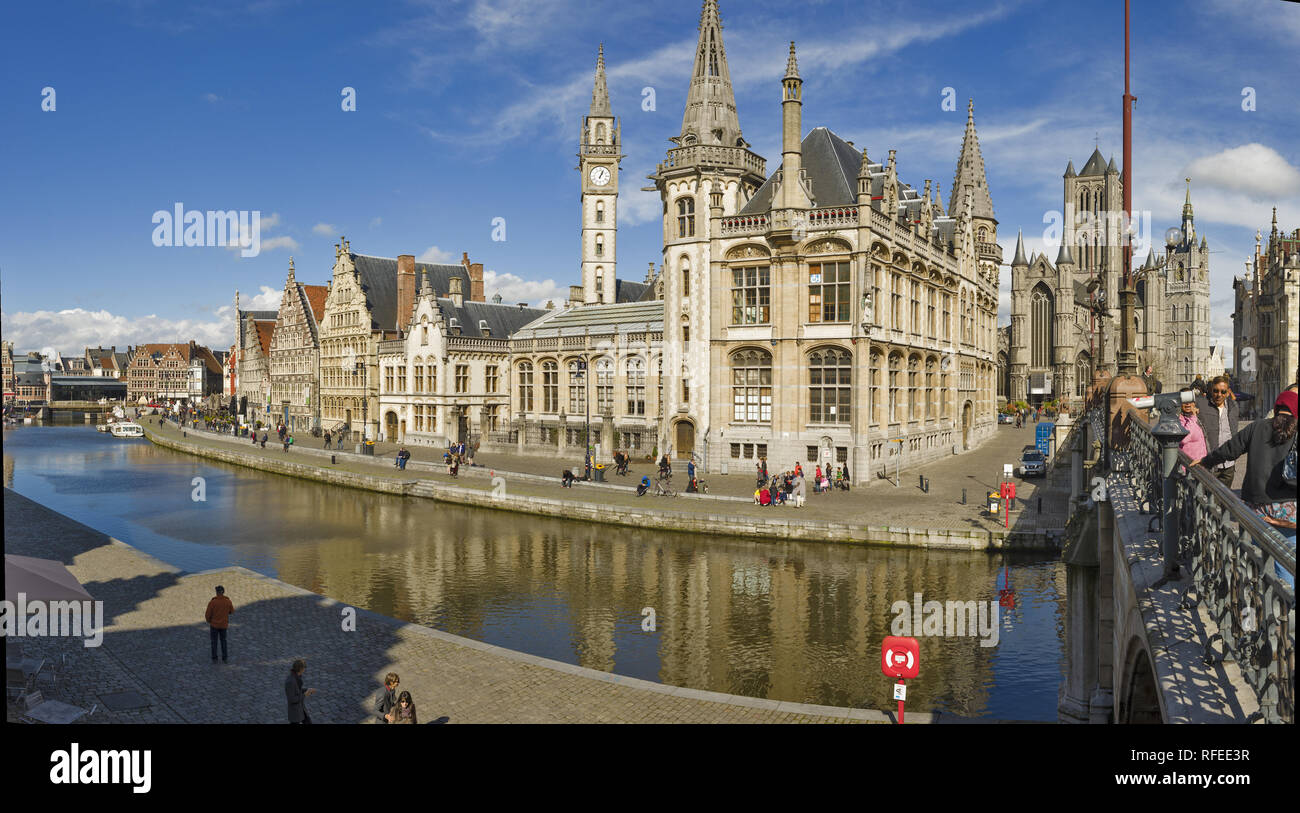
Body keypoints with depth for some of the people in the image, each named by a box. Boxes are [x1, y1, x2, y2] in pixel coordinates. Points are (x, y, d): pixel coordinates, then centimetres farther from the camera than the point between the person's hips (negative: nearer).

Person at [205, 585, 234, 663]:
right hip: (224, 625, 2)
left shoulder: (212, 602, -18)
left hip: (214, 624, -2)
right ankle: (224, 658, 16)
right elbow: (232, 611, 7)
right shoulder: (228, 601, -10)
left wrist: (208, 621, 9)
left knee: (214, 642, 9)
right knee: (223, 641, 15)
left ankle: (214, 658, 11)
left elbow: (207, 614, -11)